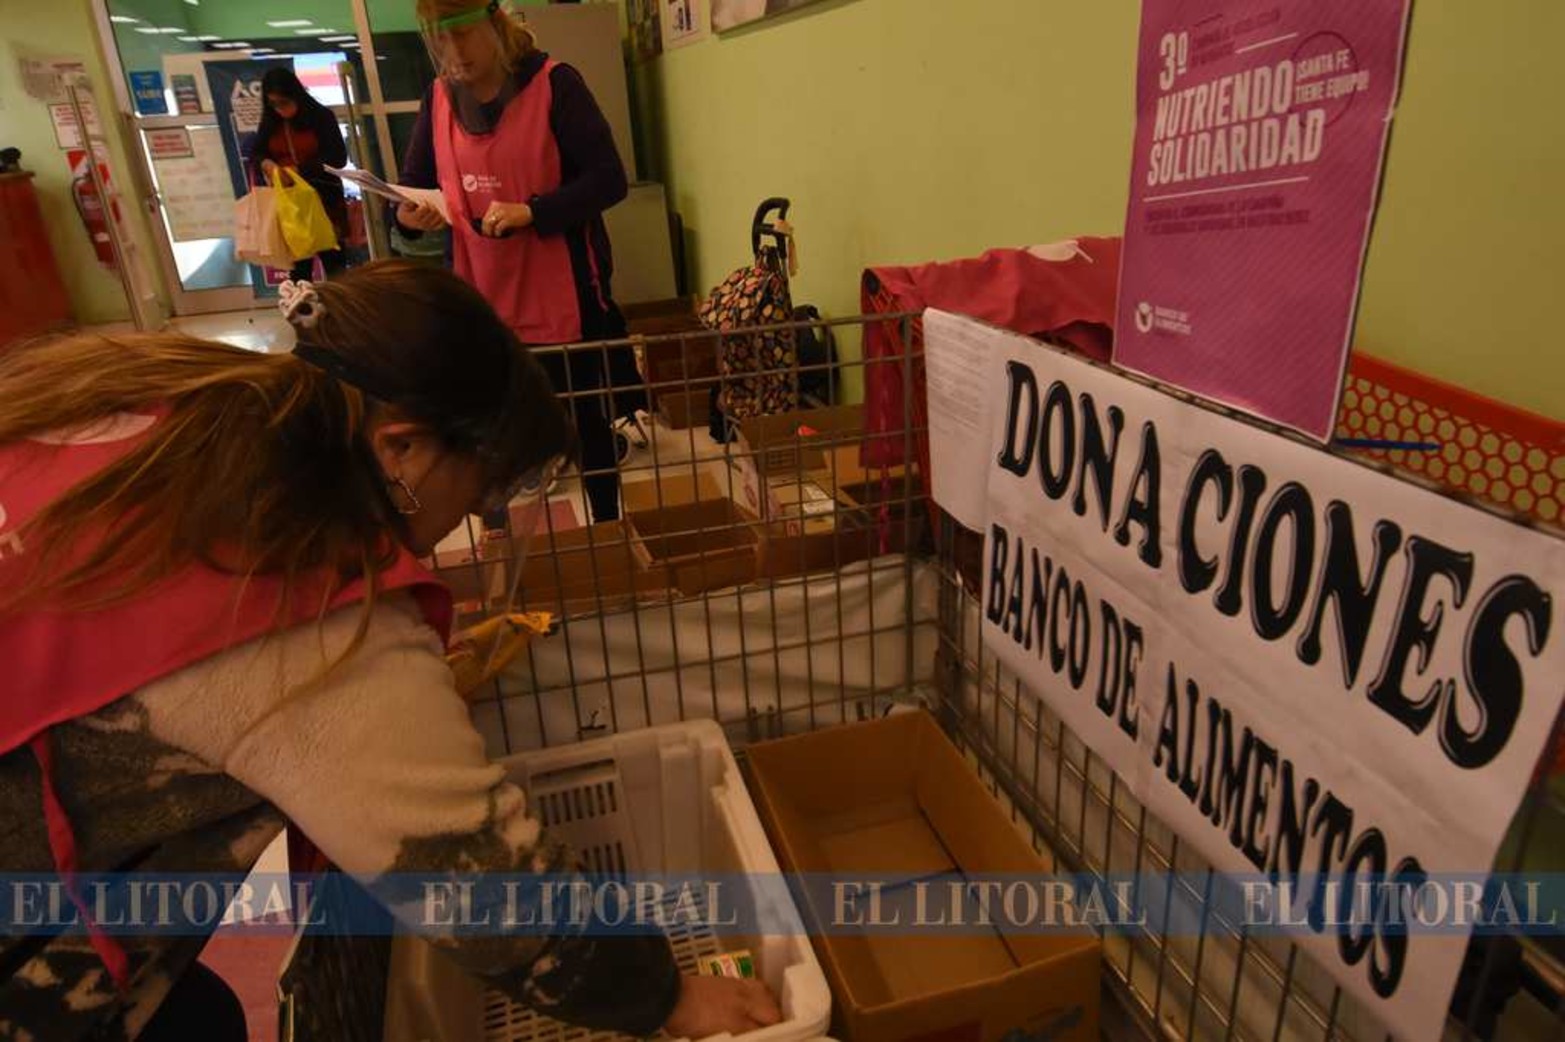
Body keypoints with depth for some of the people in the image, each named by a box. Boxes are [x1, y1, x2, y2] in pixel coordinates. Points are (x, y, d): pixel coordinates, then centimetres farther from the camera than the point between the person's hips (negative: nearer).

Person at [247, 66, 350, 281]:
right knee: (298, 267, 7)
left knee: (335, 265, -1)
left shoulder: (321, 116, -4)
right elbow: (255, 153, 10)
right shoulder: (269, 123, 10)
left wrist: (300, 170, -18)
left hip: (323, 201, -4)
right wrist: (267, 163, -14)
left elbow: (338, 158, -10)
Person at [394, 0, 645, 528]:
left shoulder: (553, 83, -9)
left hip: (562, 299, -4)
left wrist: (531, 212, -26)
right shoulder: (440, 96, 6)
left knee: (590, 426, 10)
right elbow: (414, 181, 13)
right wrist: (408, 213, -11)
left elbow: (608, 179, -14)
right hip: (482, 302, 5)